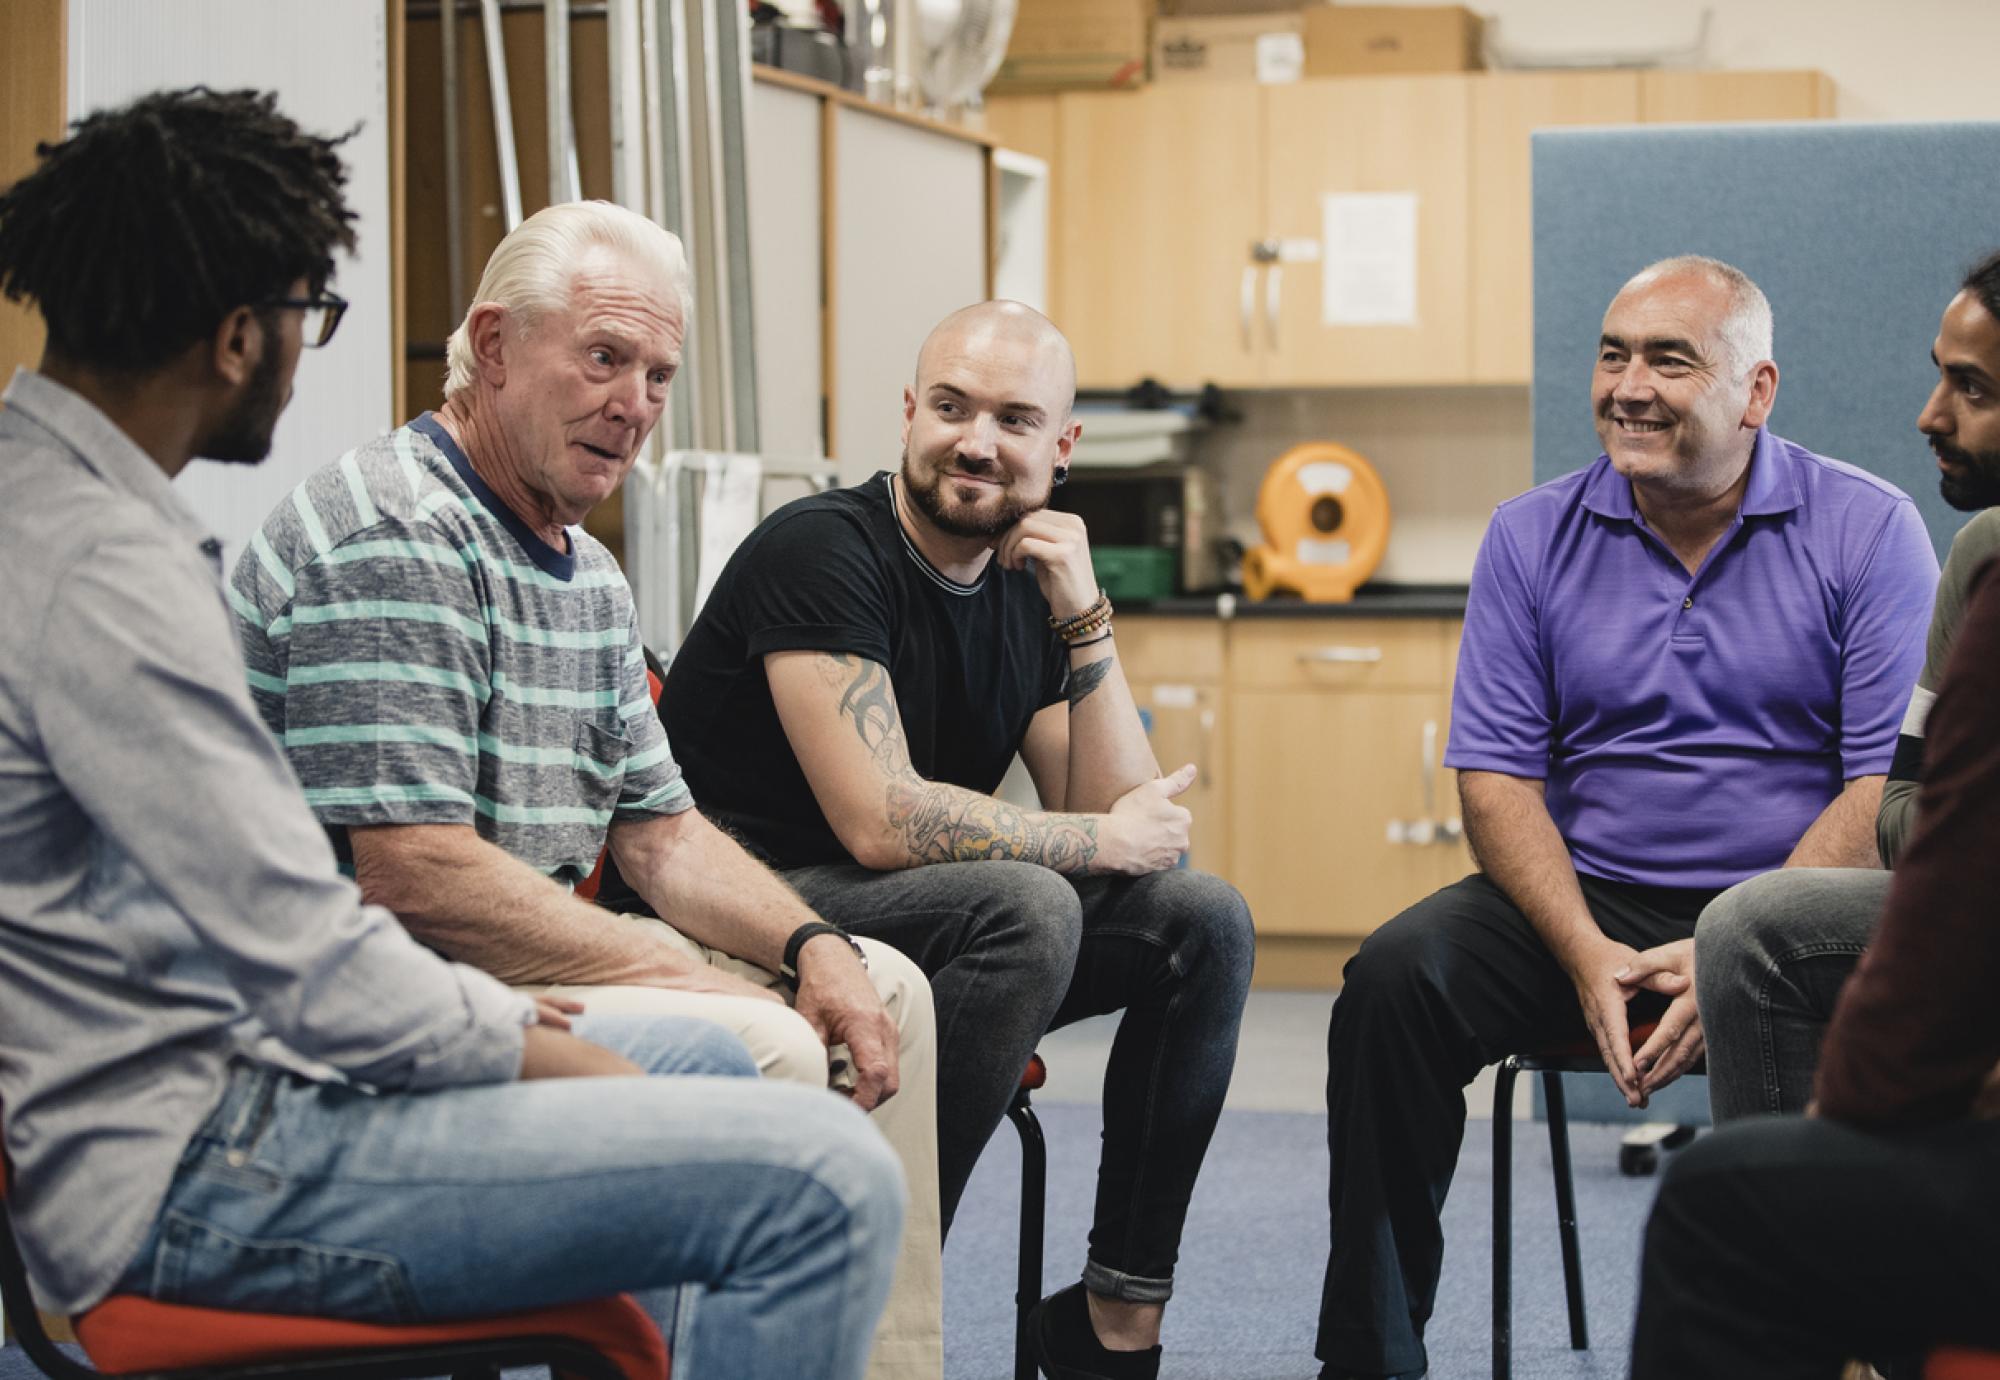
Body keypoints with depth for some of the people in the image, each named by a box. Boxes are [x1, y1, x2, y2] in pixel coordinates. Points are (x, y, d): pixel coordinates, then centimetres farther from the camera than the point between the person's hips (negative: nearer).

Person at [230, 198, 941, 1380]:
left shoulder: (589, 576, 14)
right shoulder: (392, 538, -18)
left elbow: (662, 831, 18)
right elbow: (413, 871, -25)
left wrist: (810, 947, -2)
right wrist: (687, 977, -20)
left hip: (531, 959, 11)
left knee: (883, 990, 10)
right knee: (759, 1052, -26)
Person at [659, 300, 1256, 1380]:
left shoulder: (1031, 594, 8)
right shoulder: (823, 551, -15)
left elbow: (1129, 823, 1)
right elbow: (880, 821, -24)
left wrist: (1084, 620, -9)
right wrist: (1103, 840, -12)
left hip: (935, 939, 8)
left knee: (1203, 919, -4)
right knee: (1027, 907, -31)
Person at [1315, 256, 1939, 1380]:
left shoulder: (1869, 530, -1)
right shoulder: (1534, 537, 8)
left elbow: (1892, 789, -8)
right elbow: (1497, 774, 3)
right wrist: (1587, 952, -14)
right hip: (1590, 900, 3)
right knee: (1398, 975, -22)